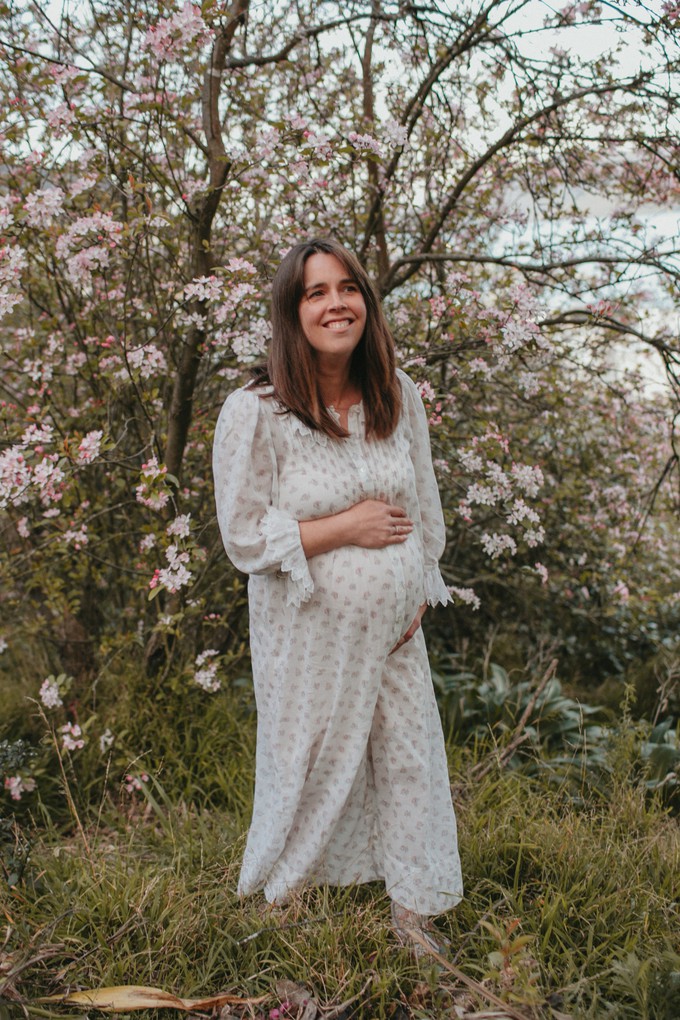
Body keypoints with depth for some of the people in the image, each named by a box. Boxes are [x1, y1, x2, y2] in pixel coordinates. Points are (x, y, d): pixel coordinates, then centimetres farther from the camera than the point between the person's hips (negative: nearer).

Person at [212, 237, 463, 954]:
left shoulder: (398, 396, -1)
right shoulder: (253, 412, -16)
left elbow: (426, 508, 9)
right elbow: (244, 539, -14)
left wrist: (421, 595, 2)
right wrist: (348, 526, -18)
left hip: (395, 628, 5)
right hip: (310, 632, -4)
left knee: (409, 757, 12)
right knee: (314, 767, 10)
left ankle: (411, 912, 34)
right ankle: (282, 901, 39)